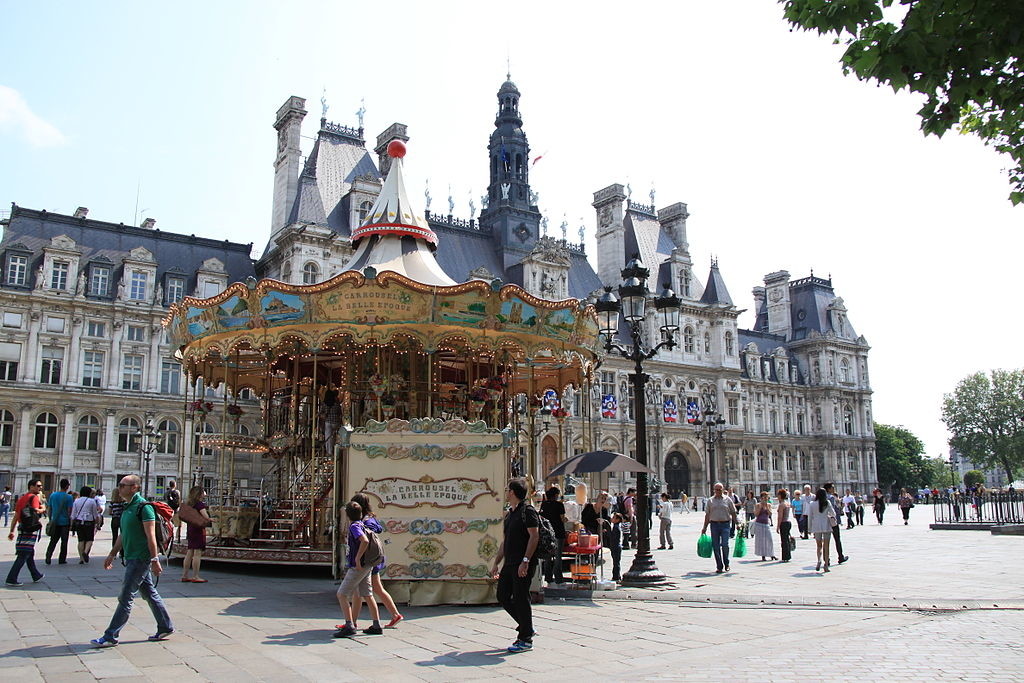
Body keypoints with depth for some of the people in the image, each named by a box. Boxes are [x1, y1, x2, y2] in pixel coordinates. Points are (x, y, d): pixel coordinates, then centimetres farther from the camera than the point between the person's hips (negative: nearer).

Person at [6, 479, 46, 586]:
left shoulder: (22, 498, 17)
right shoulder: (34, 497, -9)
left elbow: (15, 516, 17)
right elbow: (36, 511, -23)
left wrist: (12, 531, 17)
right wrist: (43, 509, -2)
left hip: (22, 528, 9)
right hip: (31, 529, -9)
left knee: (30, 554, 18)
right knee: (23, 555, -6)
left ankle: (36, 575, 30)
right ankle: (12, 579, -8)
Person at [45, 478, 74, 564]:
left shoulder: (53, 495, 3)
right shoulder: (69, 497, -10)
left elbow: (50, 509, 8)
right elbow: (69, 511, -10)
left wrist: (50, 520, 18)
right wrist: (70, 524, -2)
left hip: (54, 522, 4)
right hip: (65, 522, -4)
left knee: (53, 541, 10)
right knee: (64, 542, 6)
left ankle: (48, 557, -6)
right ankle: (62, 559, 10)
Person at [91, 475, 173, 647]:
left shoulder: (144, 507, -16)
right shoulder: (128, 507, 14)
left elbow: (151, 536, -19)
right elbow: (123, 535, 23)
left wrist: (155, 560, -22)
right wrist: (112, 554, 24)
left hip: (140, 559, -10)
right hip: (132, 558, 10)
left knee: (126, 598, -4)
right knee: (150, 594, 14)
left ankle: (110, 636, 2)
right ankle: (165, 628, 22)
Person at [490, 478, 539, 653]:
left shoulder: (527, 511, -10)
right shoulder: (509, 514, 18)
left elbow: (534, 536, -17)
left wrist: (525, 561, -23)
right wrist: (496, 563, 20)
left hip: (523, 564, -9)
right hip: (509, 563, 9)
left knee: (521, 598, -4)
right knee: (502, 596, 10)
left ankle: (526, 640, 6)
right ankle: (526, 627, 23)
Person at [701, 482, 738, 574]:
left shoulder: (728, 500, 6)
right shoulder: (710, 500, 10)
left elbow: (733, 513, 8)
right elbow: (707, 515, 11)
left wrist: (736, 525, 2)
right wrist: (704, 527, 8)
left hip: (725, 524, -2)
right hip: (714, 524, 2)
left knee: (725, 544, -12)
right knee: (716, 546, 2)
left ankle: (726, 564, 11)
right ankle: (719, 567, 11)